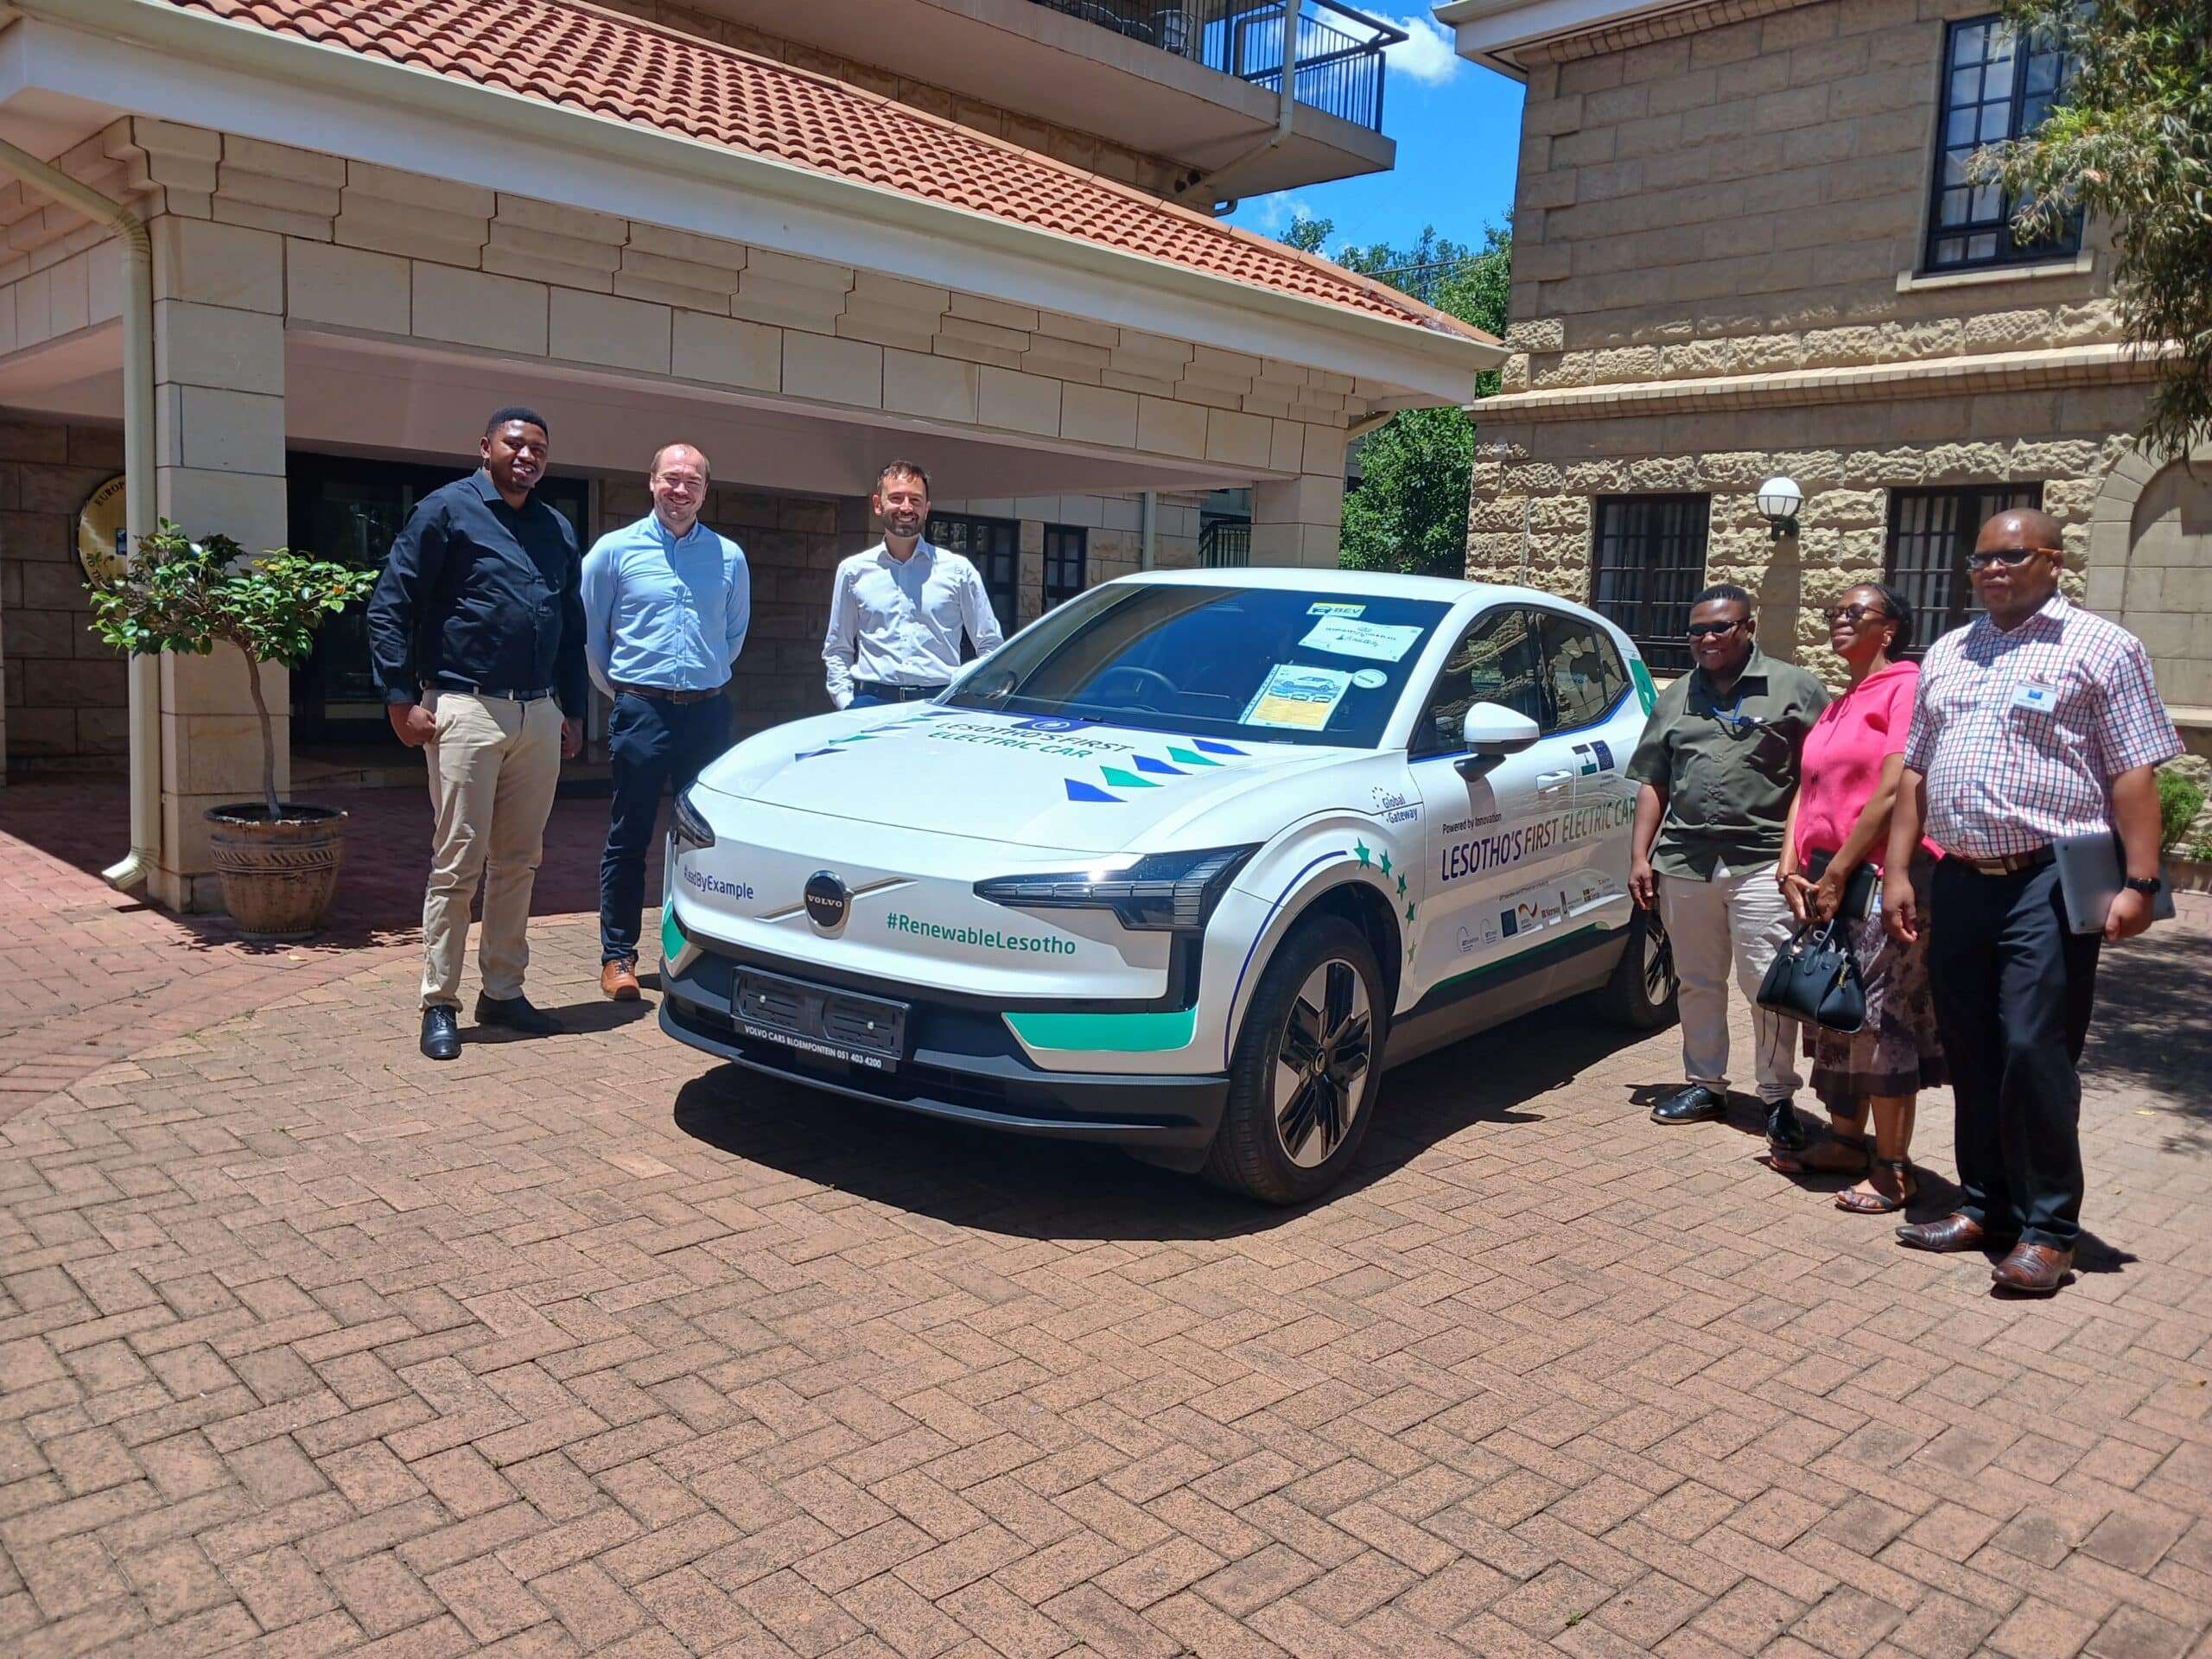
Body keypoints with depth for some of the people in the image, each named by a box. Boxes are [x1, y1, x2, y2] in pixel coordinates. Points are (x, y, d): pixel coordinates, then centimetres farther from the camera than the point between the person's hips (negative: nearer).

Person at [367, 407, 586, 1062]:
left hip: (539, 716, 6)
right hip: (467, 710, -6)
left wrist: (573, 709, 15)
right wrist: (401, 698, -12)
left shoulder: (557, 530, 15)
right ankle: (440, 1006, 6)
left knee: (518, 862, 10)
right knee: (457, 865, -2)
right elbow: (389, 607, -6)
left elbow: (572, 626, 20)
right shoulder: (446, 510, -3)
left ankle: (503, 992, 20)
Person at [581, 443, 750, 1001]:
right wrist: (618, 687, 11)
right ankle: (618, 956, 9)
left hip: (708, 712, 3)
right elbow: (589, 631, 8)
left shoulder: (729, 557, 8)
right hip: (641, 712, -2)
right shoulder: (615, 550, 1)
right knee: (629, 839, 2)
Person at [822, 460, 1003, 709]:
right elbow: (837, 650, 17)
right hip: (872, 702, 0)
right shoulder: (853, 570, 13)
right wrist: (847, 704, 3)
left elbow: (991, 646, 12)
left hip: (941, 706, 0)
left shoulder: (958, 570, 10)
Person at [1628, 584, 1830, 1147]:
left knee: (1767, 983, -4)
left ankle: (1778, 1096, 9)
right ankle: (1705, 1085, 24)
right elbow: (1653, 783, 17)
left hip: (1764, 863, -4)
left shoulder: (1795, 689, 3)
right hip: (1684, 862, 4)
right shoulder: (1676, 698, 16)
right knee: (1698, 982, 11)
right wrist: (1641, 855, 9)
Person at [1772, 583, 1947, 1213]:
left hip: (1883, 876, -8)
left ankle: (1892, 1167, 1)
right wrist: (1792, 868, 0)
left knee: (1880, 1018, -7)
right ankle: (1844, 1140, 25)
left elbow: (1894, 792, -16)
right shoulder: (1835, 707, 19)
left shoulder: (1906, 686, -8)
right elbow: (1808, 790, 15)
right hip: (1824, 880, 8)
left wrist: (1837, 873, -15)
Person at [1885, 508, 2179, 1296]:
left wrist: (2139, 882, -14)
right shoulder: (1946, 654, 17)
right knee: (1971, 1055, 11)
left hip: (2049, 883, -5)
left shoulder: (2100, 647, 0)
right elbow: (1915, 770, 17)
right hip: (1958, 881, 6)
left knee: (2035, 1055, -6)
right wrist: (1897, 871, 10)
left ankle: (2047, 1230, 5)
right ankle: (1983, 1207, 23)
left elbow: (2133, 775, -6)